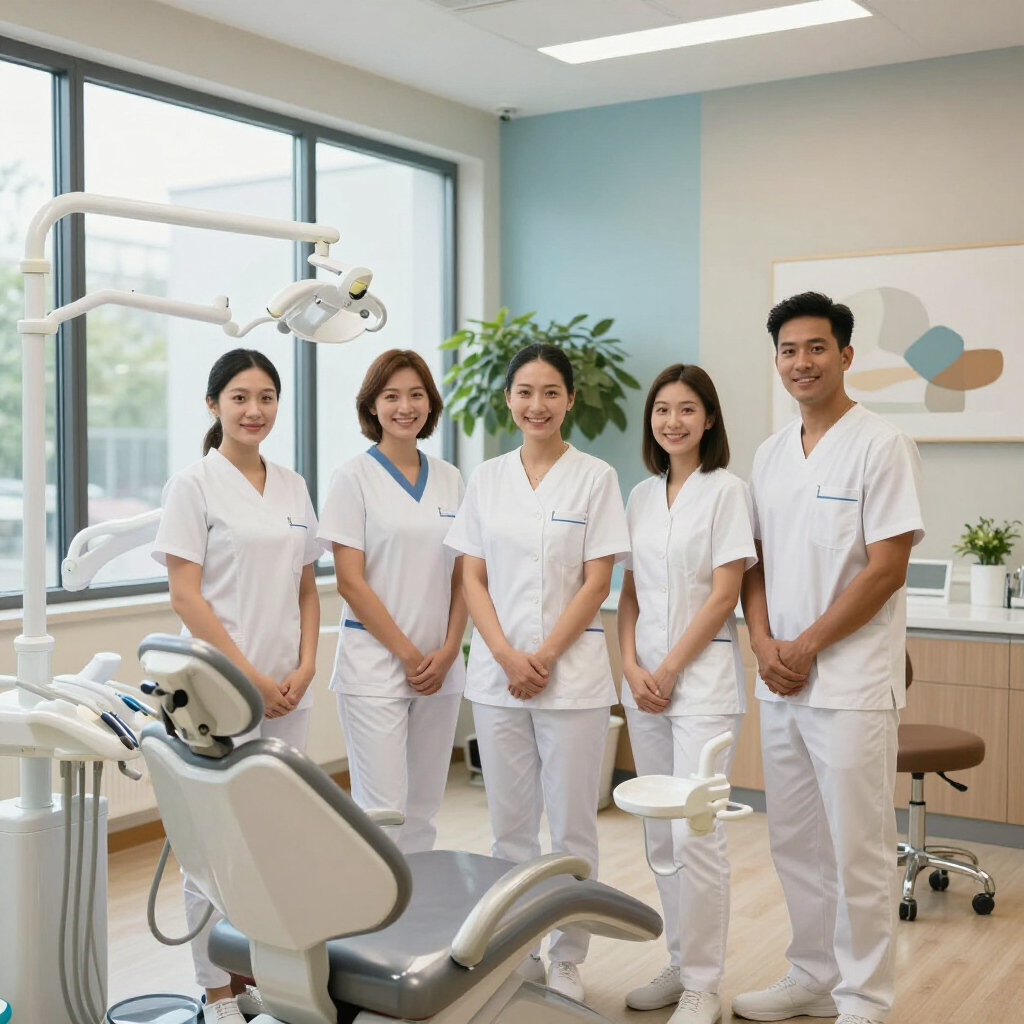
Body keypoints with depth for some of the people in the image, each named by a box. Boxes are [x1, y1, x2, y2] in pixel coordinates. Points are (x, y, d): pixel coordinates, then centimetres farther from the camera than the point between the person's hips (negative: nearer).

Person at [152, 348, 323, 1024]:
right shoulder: (194, 485, -5)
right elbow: (185, 595, -10)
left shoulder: (292, 486, 12)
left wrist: (305, 666, 0)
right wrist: (249, 675, -13)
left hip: (288, 689, 6)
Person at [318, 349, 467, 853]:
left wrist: (447, 651, -3)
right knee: (383, 810, -6)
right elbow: (350, 581, -8)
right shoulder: (355, 477, -4)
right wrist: (408, 654, -10)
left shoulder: (449, 479, 10)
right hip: (375, 665, -5)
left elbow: (462, 576, 11)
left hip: (440, 668, 5)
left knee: (423, 811, 10)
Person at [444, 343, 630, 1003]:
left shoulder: (595, 477, -1)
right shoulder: (487, 479, 8)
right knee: (510, 823, 11)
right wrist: (507, 656, -8)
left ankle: (566, 960, 18)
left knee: (571, 824, 4)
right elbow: (472, 578, 5)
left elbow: (597, 582, -5)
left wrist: (543, 658, -12)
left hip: (571, 672, -3)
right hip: (496, 673, 3)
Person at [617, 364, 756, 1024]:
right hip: (645, 679, 6)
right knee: (661, 835, 10)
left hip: (703, 677, -6)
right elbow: (630, 593, 13)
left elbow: (723, 596, -10)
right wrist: (632, 666, -1)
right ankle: (680, 965, 23)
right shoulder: (642, 496, 12)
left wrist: (670, 670, -10)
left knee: (695, 834, -8)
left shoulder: (727, 490, -5)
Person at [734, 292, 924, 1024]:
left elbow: (887, 568, -13)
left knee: (859, 850, 1)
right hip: (779, 682, 7)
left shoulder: (881, 446, -8)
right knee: (796, 842, 15)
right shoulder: (771, 454, 11)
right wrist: (763, 642, -2)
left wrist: (807, 646, -13)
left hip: (852, 683, -6)